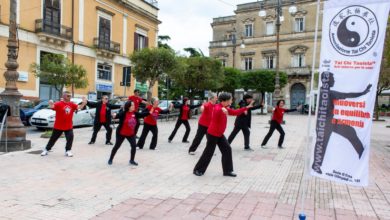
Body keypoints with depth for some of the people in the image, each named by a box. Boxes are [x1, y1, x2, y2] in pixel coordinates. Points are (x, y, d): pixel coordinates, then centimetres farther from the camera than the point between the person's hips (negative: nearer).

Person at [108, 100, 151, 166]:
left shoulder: (135, 113, -3)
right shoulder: (123, 113, -19)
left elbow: (142, 114, 1)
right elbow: (118, 115, -29)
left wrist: (149, 112, -10)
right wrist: (115, 116, -51)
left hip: (131, 134, 5)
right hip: (121, 133, -4)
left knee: (134, 146, -4)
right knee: (117, 146, 8)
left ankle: (132, 160, 14)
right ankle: (110, 159, 27)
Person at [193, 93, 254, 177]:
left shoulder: (226, 108, 7)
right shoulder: (217, 107, -21)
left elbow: (235, 112, 18)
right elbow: (217, 111, -46)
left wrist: (247, 107, 18)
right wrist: (222, 109, -68)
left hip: (220, 134, 9)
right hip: (212, 134, -9)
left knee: (227, 149, 4)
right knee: (208, 152, -3)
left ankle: (227, 171, 11)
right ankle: (197, 170, 13)